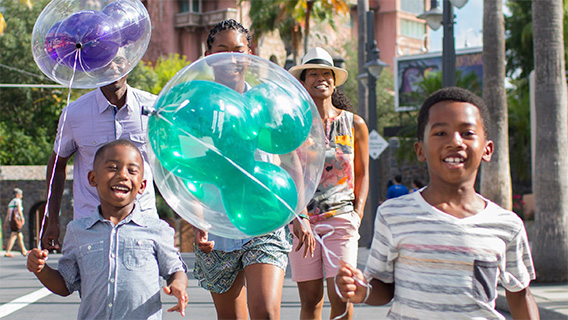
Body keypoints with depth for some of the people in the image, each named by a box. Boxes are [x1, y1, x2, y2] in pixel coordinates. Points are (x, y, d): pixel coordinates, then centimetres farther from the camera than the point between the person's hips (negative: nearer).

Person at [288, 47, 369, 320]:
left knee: (341, 297, -9)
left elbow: (362, 174, 15)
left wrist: (357, 215, 4)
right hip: (302, 220, 0)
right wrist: (297, 219, -16)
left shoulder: (355, 125, 6)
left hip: (342, 218, 1)